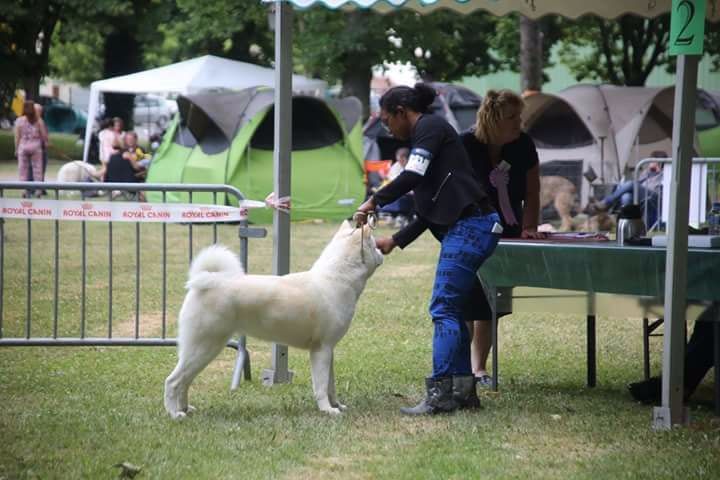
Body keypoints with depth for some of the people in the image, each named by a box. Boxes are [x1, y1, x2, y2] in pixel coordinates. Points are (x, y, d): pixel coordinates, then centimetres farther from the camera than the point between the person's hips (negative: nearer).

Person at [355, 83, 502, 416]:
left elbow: (412, 177, -18)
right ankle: (463, 390, 15)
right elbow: (430, 212, 24)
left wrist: (374, 201, -7)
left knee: (443, 309, -10)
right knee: (451, 310, 12)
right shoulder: (425, 136, 25)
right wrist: (395, 241, 21)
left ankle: (440, 394, -12)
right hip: (465, 229, 10)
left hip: (469, 226, -10)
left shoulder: (430, 127, -3)